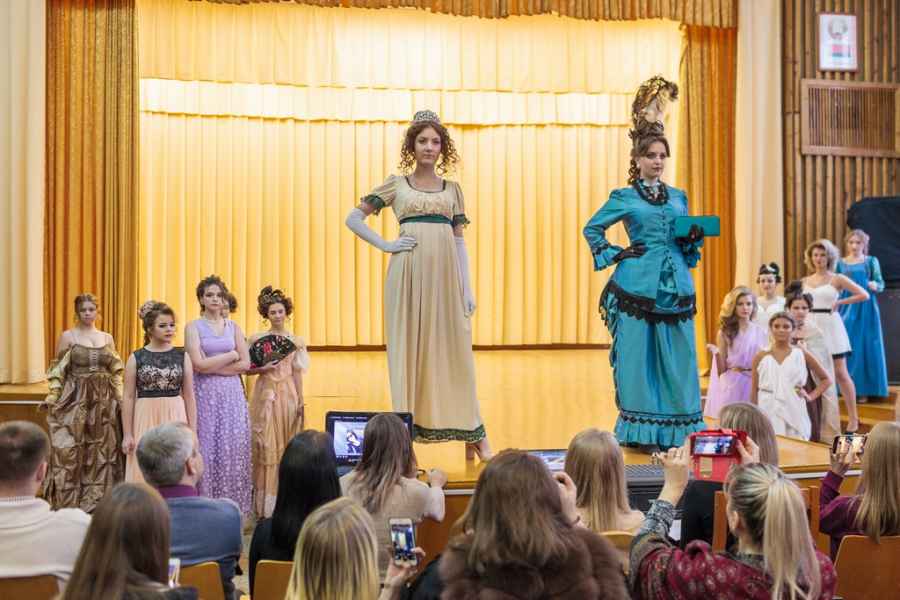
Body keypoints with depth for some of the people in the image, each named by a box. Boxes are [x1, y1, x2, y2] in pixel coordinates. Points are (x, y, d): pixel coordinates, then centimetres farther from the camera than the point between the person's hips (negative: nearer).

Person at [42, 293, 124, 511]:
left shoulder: (107, 338, 9)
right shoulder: (68, 336, -1)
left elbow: (116, 372, 13)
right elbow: (58, 372, -2)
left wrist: (121, 398, 5)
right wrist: (52, 398, -11)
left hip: (104, 401, 4)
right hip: (75, 399, -3)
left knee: (103, 449, 7)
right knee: (70, 450, -4)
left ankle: (99, 499, 17)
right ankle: (69, 501, 5)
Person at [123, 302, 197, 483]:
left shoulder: (182, 356, 4)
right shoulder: (136, 358, 0)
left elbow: (189, 396, 5)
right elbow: (128, 397, 2)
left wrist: (193, 431, 2)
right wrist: (127, 434, -2)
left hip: (175, 419, 1)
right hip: (146, 420, -1)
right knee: (145, 475, 3)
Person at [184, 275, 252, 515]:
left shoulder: (233, 327, 11)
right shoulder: (193, 327, 2)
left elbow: (245, 364, 2)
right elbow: (198, 364, -10)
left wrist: (212, 366, -7)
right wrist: (231, 355, -4)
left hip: (232, 393, 3)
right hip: (205, 394, -3)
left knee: (233, 448, 0)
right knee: (207, 448, -3)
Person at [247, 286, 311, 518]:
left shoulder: (295, 341, 7)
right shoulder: (256, 339, 3)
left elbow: (297, 374, 6)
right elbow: (246, 369, 4)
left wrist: (300, 402, 3)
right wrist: (263, 369, -13)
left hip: (288, 396, 2)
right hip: (265, 395, -1)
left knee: (287, 444, 4)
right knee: (266, 444, -1)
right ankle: (265, 503, 5)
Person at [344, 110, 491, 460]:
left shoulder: (452, 189, 14)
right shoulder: (396, 184, 7)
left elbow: (459, 241, 12)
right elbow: (353, 219, 7)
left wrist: (468, 288, 5)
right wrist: (386, 245, -4)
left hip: (446, 274, 2)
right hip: (409, 273, -2)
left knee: (455, 350, 3)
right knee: (409, 349, 1)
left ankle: (471, 433, 9)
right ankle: (409, 429, 10)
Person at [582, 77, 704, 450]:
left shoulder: (678, 197, 16)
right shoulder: (624, 197, 3)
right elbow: (592, 228, 10)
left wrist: (694, 240, 0)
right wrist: (613, 255, -1)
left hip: (676, 286, 4)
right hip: (638, 285, -4)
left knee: (678, 358, 4)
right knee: (638, 357, -2)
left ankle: (679, 431, 12)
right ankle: (642, 432, 7)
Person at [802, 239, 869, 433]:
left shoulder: (837, 279, 0)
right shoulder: (805, 281, 11)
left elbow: (864, 295, -4)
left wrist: (840, 302, -6)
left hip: (831, 327, -4)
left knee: (840, 373, -3)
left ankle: (853, 418, 3)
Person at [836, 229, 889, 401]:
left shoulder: (871, 261, 6)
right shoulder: (841, 263, 10)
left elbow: (881, 284, 0)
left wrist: (874, 285, -22)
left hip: (866, 309, -1)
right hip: (846, 308, 1)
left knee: (866, 347, -2)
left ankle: (864, 389, 5)